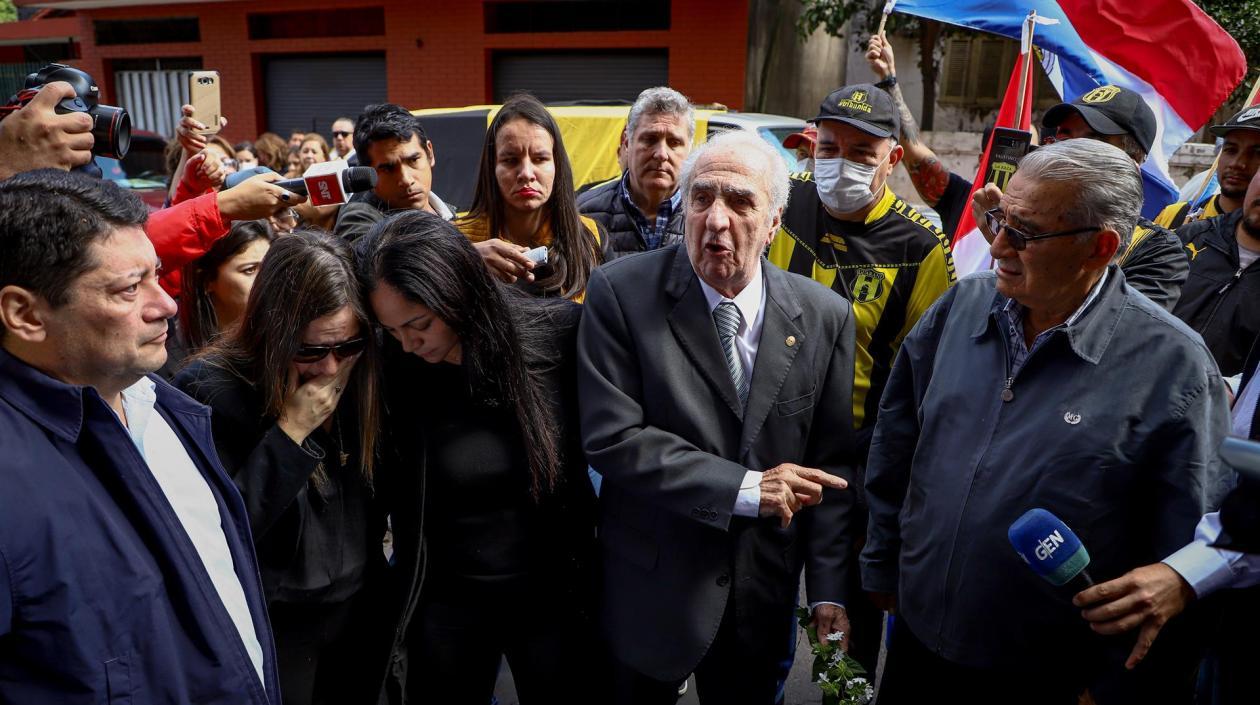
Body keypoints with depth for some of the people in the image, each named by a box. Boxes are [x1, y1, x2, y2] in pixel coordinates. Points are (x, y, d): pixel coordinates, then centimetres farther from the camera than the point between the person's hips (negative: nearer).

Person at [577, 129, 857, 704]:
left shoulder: (825, 316, -4)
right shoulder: (622, 293, -14)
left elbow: (831, 463, 0)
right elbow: (611, 437, -19)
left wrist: (828, 592, -2)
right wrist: (746, 488, -20)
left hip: (764, 597, 3)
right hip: (652, 592, -2)